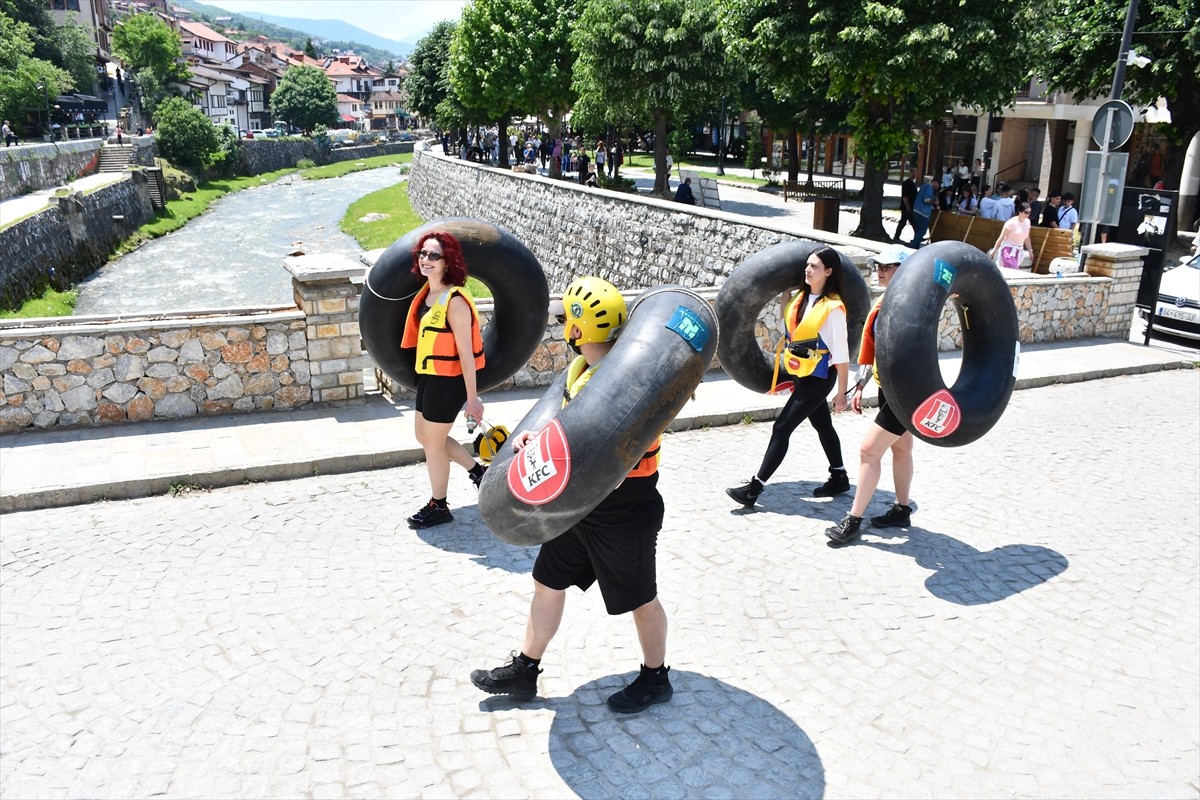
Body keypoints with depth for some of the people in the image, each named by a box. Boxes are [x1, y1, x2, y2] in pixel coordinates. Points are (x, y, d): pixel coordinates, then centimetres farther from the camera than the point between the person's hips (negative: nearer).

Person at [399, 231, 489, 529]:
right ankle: (478, 470, 38)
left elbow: (467, 353, -21)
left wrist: (472, 398, -20)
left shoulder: (454, 301, -23)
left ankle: (438, 507, 27)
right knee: (425, 437, 21)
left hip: (448, 381, -9)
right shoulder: (427, 292, 4)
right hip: (428, 376, 9)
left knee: (433, 443, 6)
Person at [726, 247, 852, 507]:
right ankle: (839, 477, 36)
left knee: (782, 428, -8)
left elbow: (841, 355, -15)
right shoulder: (802, 298, 5)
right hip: (801, 375, 8)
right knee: (822, 425, 20)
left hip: (817, 378, -8)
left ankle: (754, 488, -4)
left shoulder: (833, 308, -17)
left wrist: (841, 393, -13)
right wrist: (785, 289, 10)